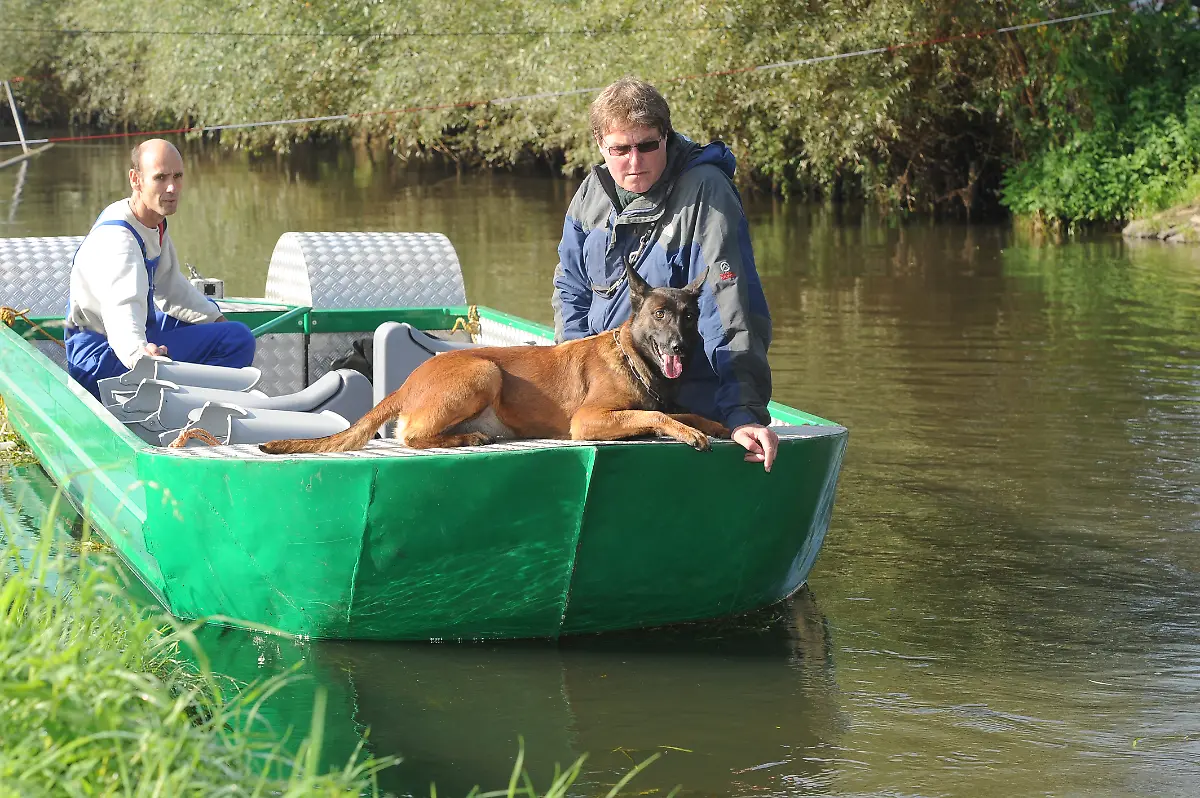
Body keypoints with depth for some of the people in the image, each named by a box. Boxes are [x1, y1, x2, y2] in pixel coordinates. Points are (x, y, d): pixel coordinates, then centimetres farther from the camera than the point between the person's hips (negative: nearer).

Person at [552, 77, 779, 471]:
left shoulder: (705, 192, -15)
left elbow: (730, 309, -21)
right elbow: (570, 288, 19)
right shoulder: (593, 192, 5)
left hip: (688, 395, -5)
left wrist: (743, 409, -28)